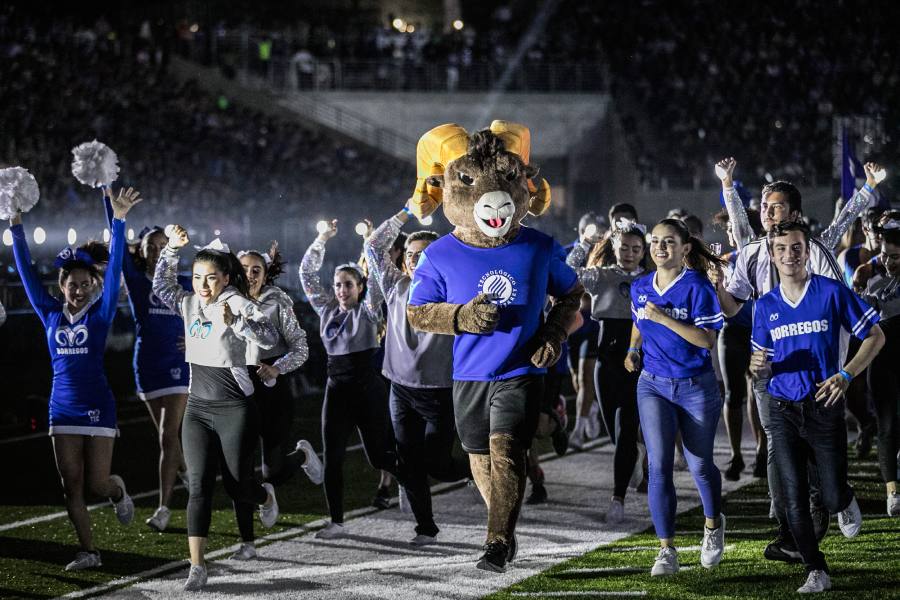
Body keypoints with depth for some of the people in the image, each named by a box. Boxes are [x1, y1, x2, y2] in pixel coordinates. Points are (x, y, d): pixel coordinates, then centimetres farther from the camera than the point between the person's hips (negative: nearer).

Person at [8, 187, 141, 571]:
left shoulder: (100, 314, -3)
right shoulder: (51, 315, 5)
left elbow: (115, 269, -11)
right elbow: (27, 273, 5)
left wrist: (119, 221, -20)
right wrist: (16, 229, 0)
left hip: (97, 407, -3)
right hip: (62, 409, 3)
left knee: (97, 484, -2)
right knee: (71, 486, 2)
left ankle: (118, 491, 33)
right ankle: (88, 552, 9)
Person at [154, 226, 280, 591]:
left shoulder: (239, 305, -12)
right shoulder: (190, 304, 7)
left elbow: (270, 337, -26)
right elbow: (161, 285, 22)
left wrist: (234, 322, -41)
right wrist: (172, 248, 8)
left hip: (235, 409, -5)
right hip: (198, 408, 5)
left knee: (236, 486, 5)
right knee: (199, 485, -4)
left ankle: (265, 496, 42)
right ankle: (197, 566, -7)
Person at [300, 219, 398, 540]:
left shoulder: (368, 311, 0)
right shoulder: (327, 309, 11)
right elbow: (307, 273, 10)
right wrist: (323, 238, 3)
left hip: (367, 387, -4)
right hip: (336, 387, 5)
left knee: (380, 456, -2)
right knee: (332, 457, 1)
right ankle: (336, 522, 6)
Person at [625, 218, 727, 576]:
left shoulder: (697, 287, -13)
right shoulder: (640, 288, 4)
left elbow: (707, 340, -20)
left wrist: (664, 318, -25)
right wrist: (633, 349, 3)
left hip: (696, 386, -3)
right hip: (653, 385, 3)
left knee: (699, 465, 10)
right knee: (659, 466, -9)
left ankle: (713, 525, 39)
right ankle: (667, 550, -6)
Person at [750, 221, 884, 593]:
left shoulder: (832, 293, -4)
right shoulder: (766, 306, 7)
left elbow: (875, 336, 0)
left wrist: (845, 375, -12)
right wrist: (758, 366, -10)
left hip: (824, 407, -3)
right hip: (782, 409, 3)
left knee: (832, 497, -3)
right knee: (794, 498, -2)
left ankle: (845, 504, 34)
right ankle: (816, 570, 9)